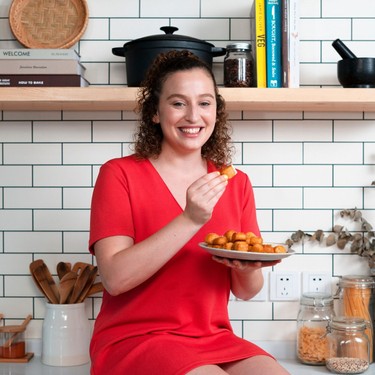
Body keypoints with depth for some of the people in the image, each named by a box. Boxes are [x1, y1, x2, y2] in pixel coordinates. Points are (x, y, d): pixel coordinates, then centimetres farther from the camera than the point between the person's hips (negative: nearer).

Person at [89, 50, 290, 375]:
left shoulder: (237, 183, 8)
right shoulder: (119, 174, -4)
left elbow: (245, 291, 11)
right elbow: (115, 278, -16)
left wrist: (248, 269, -12)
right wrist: (190, 220, -23)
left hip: (214, 340, 4)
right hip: (134, 339, -4)